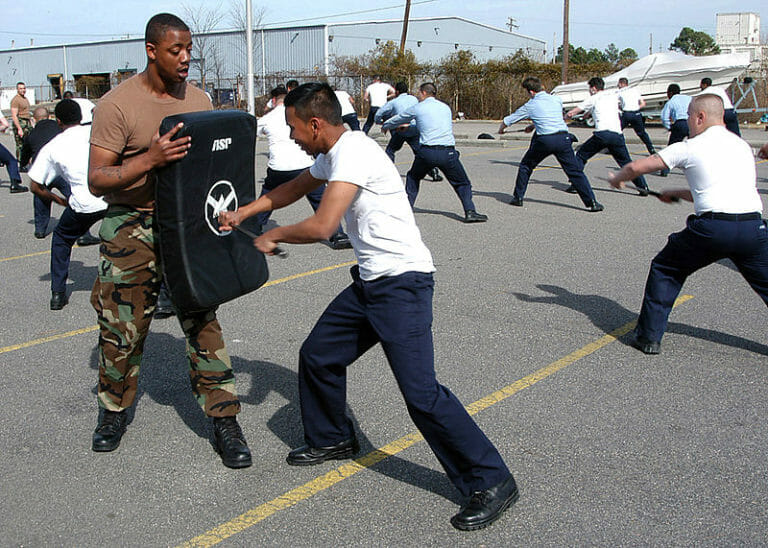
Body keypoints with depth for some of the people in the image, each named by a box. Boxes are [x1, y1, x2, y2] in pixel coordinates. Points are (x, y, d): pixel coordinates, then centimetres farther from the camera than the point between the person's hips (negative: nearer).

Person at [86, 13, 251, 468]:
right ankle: (115, 411, 29)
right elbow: (97, 180, -15)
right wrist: (149, 160, -30)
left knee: (203, 321, -1)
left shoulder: (199, 100, 4)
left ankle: (224, 420, 7)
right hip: (132, 229, -2)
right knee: (123, 327, 6)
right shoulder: (117, 104, -11)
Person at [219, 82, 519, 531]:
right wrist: (242, 214, 29)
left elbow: (322, 226, -25)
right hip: (370, 283, 10)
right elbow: (292, 190, 32)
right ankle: (332, 439, 38)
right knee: (317, 356, 16)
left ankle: (491, 484, -3)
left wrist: (271, 236, -8)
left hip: (403, 284, -10)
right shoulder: (332, 155, 13)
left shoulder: (354, 151, -18)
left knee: (421, 393, -14)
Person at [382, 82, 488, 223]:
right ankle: (470, 212, -2)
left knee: (413, 177, 25)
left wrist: (385, 126, 47)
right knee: (462, 183, 13)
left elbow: (398, 119, 24)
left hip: (427, 152, -1)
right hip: (448, 152, 1)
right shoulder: (445, 107, 18)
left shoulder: (417, 108, 9)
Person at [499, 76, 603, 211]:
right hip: (563, 137, 2)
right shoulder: (557, 100, 14)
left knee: (525, 166, 21)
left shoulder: (530, 105, 7)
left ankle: (518, 197, 23)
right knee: (575, 170, 6)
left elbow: (507, 121, 18)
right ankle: (591, 202, -1)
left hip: (543, 140, -2)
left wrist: (501, 129, 39)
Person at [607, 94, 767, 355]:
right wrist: (678, 193, 37)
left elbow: (636, 167, 7)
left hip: (712, 227, -3)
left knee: (665, 271, 17)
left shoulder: (690, 148, 7)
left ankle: (649, 336, 18)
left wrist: (617, 178, 29)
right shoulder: (742, 146, 22)